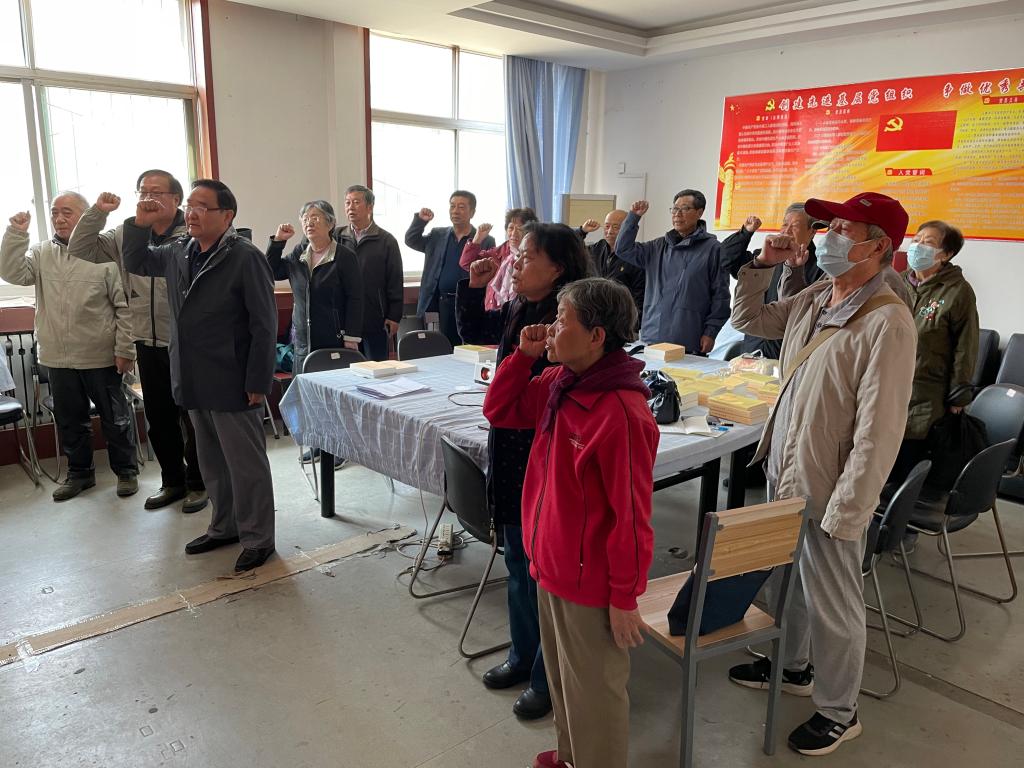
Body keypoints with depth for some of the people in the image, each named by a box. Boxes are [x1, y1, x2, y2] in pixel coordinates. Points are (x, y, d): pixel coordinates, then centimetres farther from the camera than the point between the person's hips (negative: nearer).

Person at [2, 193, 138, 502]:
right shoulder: (42, 254, 7)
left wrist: (125, 349, -12)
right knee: (69, 420, 16)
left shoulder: (106, 253, -8)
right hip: (58, 359, 5)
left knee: (116, 418, 8)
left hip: (101, 358, -4)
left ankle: (126, 471, 24)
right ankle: (80, 472, 33)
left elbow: (125, 306, -9)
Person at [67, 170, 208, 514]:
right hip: (148, 344, 6)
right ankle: (172, 480, 33)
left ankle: (197, 483, 24)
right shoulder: (125, 235, 6)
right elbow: (80, 250, 6)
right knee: (158, 418, 16)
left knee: (191, 418, 6)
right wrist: (98, 211, -4)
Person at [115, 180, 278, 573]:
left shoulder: (246, 257, -14)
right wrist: (140, 225, 8)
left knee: (246, 464, 4)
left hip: (233, 383, -8)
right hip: (196, 382, 8)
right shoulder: (178, 252, 8)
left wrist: (258, 382, -18)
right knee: (212, 463, 19)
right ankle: (225, 526, 35)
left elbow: (264, 325, -16)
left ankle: (257, 537, 18)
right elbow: (136, 262, 27)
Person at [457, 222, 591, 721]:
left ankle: (548, 679, 29)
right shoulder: (516, 311, 2)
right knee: (518, 562, 22)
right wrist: (474, 286, 6)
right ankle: (523, 656, 42)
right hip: (511, 454, 8)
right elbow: (472, 331, 17)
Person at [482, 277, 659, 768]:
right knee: (561, 673, 28)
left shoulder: (622, 413, -27)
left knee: (593, 689, 14)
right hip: (551, 562, 9)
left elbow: (631, 515, -23)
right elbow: (499, 411, 11)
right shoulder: (558, 384, -2)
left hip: (590, 581, -9)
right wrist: (523, 356, -3)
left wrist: (625, 598, -15)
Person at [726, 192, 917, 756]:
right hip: (783, 473, 8)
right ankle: (792, 665, 49)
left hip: (826, 491, -8)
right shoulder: (813, 298, 2)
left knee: (832, 605, 11)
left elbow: (877, 432, -24)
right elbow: (747, 319, 19)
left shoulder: (887, 322, -22)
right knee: (786, 578, 25)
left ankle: (838, 712, 33)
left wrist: (845, 513, -22)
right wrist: (761, 266, 3)